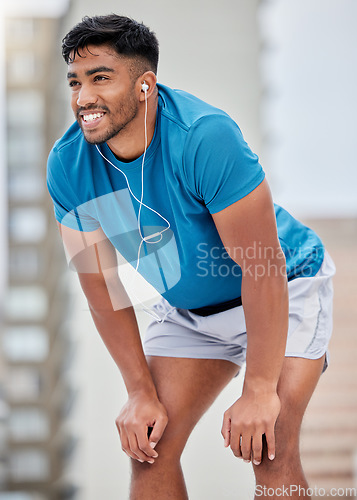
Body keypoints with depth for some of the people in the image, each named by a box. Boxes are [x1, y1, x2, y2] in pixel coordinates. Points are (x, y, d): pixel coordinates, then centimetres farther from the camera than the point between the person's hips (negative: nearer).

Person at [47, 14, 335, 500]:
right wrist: (141, 393, -8)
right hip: (187, 309, 5)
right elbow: (100, 283, -5)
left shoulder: (204, 136, -33)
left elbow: (264, 265, -31)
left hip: (283, 291, -5)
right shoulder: (68, 165, -16)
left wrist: (260, 391, -29)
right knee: (148, 445, -4)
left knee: (269, 451, -20)